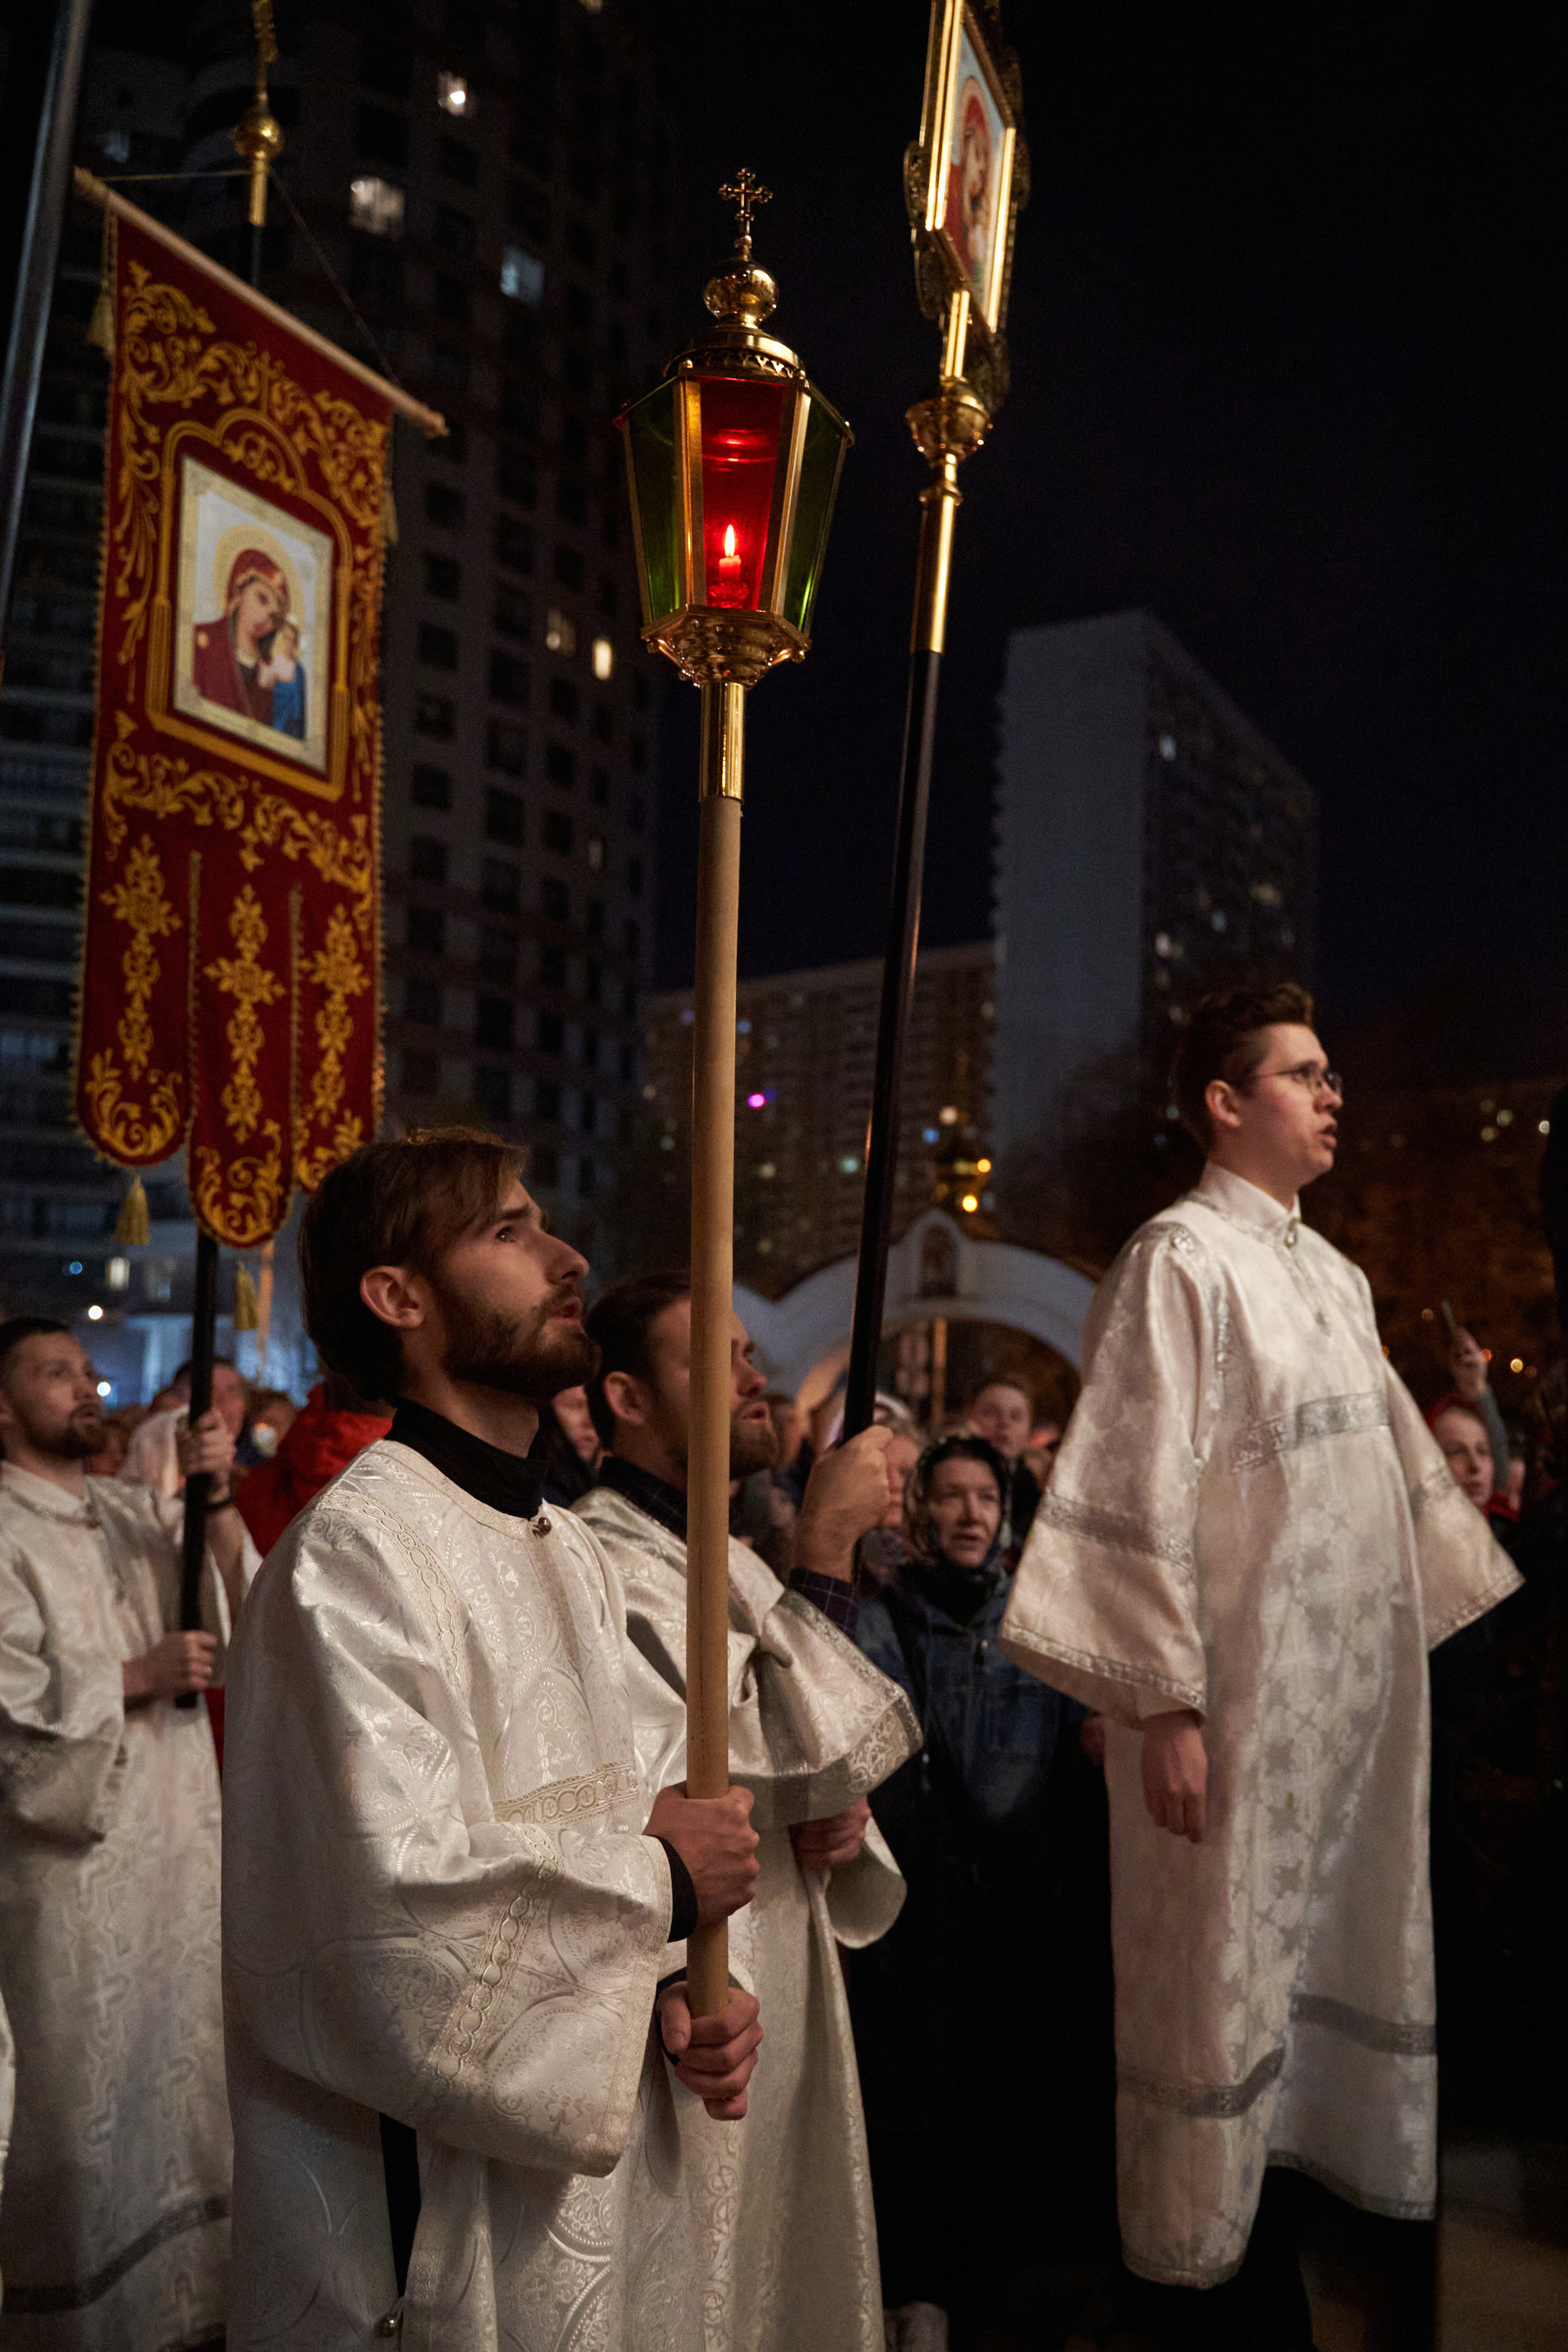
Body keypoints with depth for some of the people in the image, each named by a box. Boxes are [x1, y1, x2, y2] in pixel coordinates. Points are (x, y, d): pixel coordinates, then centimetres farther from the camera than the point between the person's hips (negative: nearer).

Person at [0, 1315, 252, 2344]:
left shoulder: (140, 1513, 8)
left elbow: (241, 1620, -1)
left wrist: (219, 1502, -15)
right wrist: (140, 1676, -16)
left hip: (182, 1835, 6)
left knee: (183, 2063, 16)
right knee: (92, 2079, 5)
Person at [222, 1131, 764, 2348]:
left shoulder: (570, 1550, 9)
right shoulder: (354, 1550, -21)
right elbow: (403, 1892, -30)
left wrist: (667, 1989, -5)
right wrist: (666, 1879, -16)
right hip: (444, 2205, -8)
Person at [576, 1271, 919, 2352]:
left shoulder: (730, 1557, 10)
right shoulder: (607, 1568, -21)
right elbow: (771, 1769, -25)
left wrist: (841, 1819, -6)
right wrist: (825, 1557, -26)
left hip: (791, 1981, 9)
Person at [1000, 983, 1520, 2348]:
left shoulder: (1336, 1275, 12)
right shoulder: (1183, 1258, -12)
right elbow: (1144, 1491, -17)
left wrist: (1469, 1616, 17)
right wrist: (1164, 1702, -19)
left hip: (1358, 1688, 8)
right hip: (1242, 1697, -7)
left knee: (1337, 1968, 17)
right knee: (1226, 1984, 5)